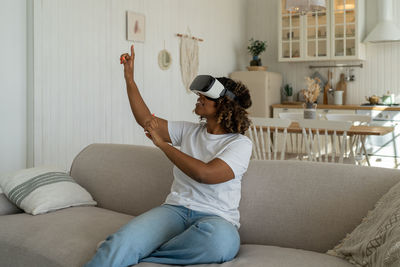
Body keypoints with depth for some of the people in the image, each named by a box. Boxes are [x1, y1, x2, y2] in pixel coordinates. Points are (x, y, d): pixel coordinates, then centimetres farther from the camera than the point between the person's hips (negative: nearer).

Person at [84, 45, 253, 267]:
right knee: (122, 241, -29)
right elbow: (145, 119, 20)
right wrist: (130, 77, 17)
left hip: (216, 217, -3)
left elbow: (204, 174, -18)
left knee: (221, 239, -43)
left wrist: (162, 143, -10)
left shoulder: (240, 144, -3)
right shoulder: (190, 131, 16)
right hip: (175, 209, 4)